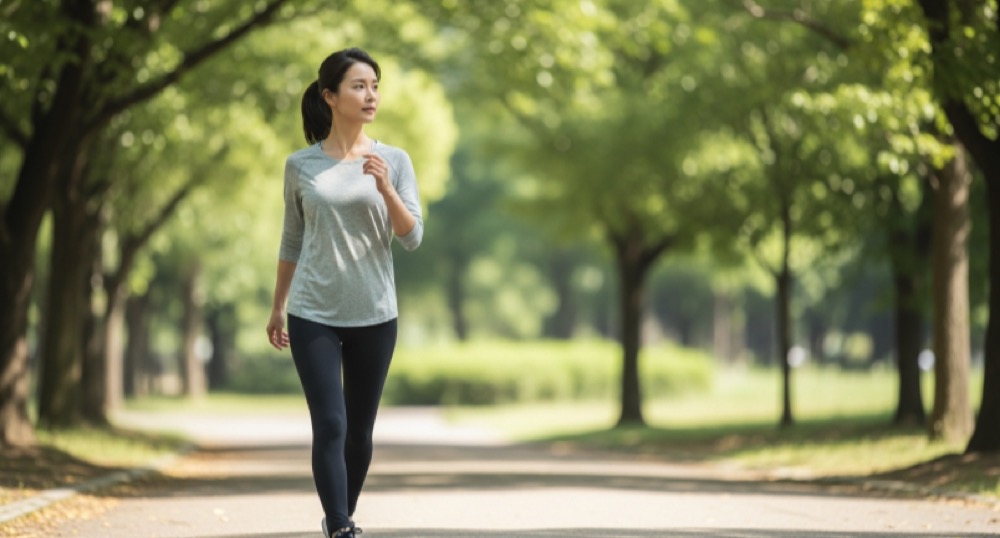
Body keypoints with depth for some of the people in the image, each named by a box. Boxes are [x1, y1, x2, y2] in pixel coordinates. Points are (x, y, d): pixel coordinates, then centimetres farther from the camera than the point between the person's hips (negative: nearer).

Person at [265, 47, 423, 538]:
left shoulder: (393, 161, 0)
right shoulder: (301, 166, 0)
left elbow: (412, 238, -5)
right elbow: (291, 242, 11)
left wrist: (385, 189, -20)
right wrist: (277, 309, 14)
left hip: (375, 317, 1)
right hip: (313, 316, -1)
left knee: (360, 431, 9)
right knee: (330, 427, -10)